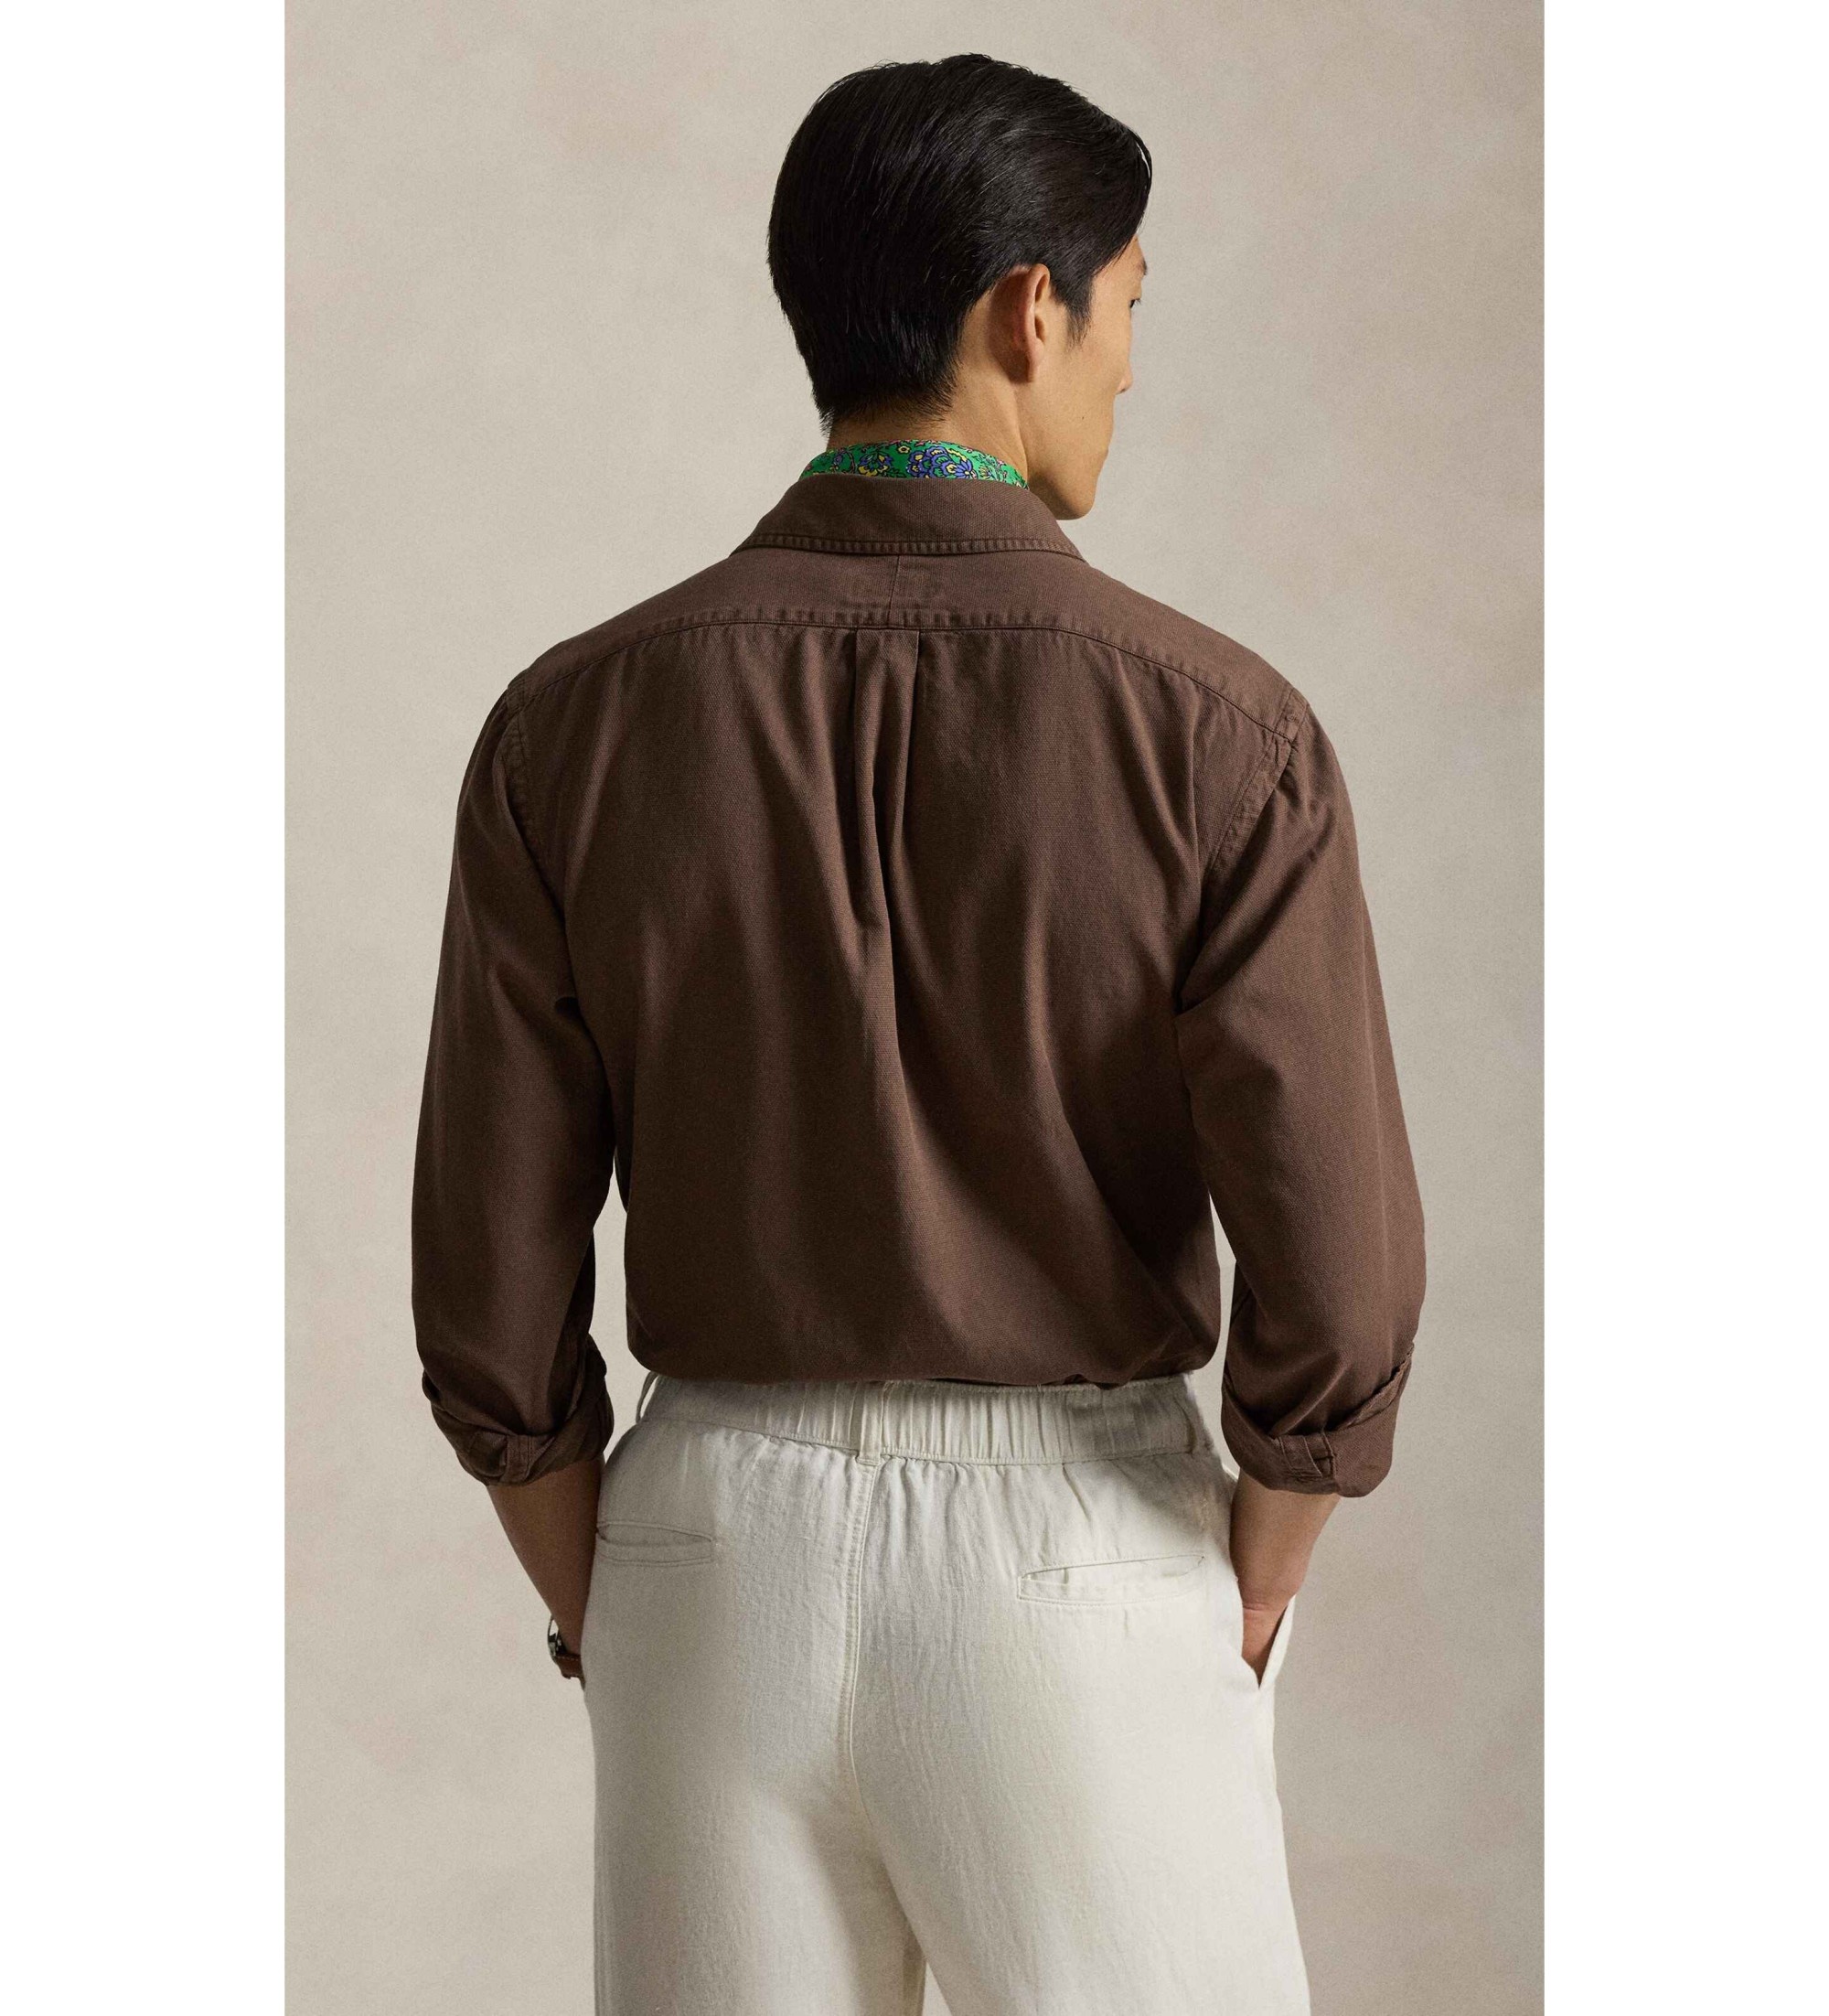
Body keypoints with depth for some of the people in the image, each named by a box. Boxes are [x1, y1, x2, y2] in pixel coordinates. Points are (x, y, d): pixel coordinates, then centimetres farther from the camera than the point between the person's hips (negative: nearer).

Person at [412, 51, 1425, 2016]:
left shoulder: (572, 723, -6)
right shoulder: (1216, 730, -13)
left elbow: (489, 1269, -4)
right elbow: (1335, 1267, -16)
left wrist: (604, 1627, 9)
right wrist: (1249, 1616, 1)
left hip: (724, 1558, 3)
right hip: (1079, 1567, -2)